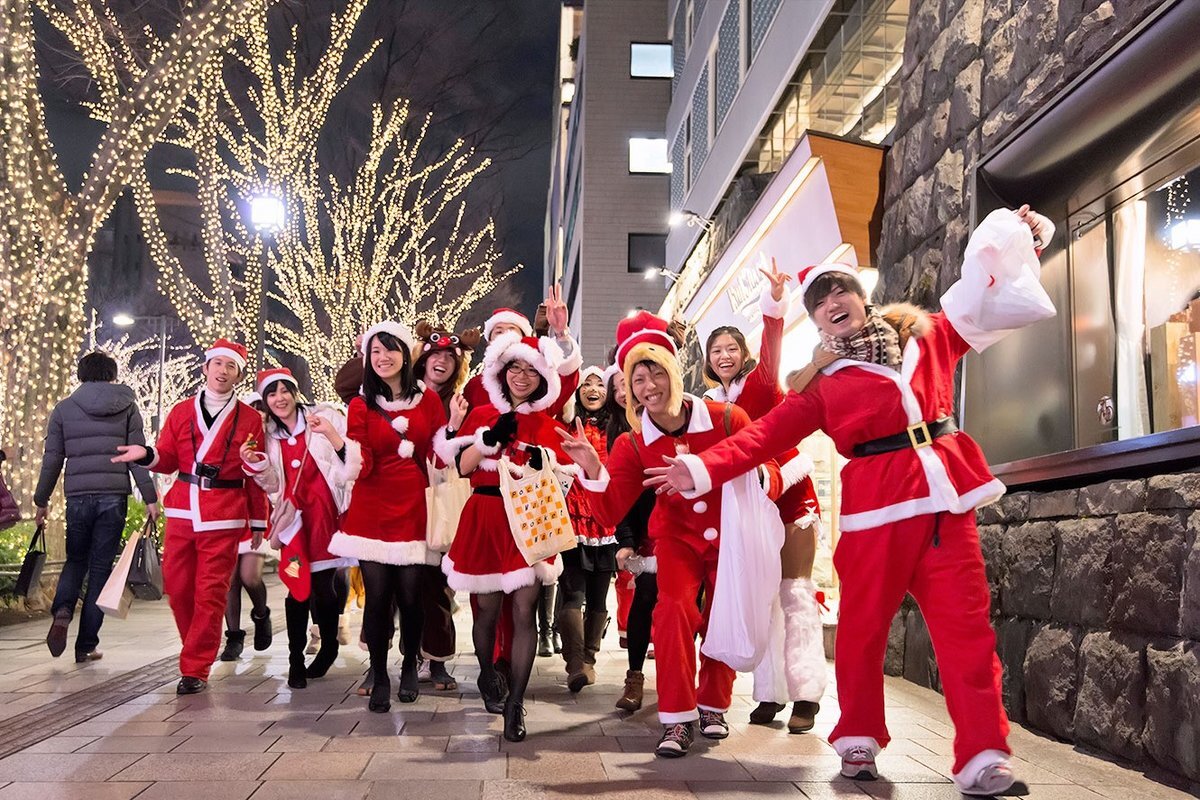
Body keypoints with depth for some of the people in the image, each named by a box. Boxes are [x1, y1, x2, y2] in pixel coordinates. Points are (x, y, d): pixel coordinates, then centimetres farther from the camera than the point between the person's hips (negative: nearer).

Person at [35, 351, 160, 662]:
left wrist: (41, 501, 15)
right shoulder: (127, 406, 5)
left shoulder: (63, 409, 8)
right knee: (101, 567, 5)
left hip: (78, 497, 1)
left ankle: (62, 611, -9)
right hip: (114, 496, -1)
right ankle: (86, 645, 6)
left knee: (76, 559, 19)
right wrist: (150, 498, 0)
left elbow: (52, 460, 7)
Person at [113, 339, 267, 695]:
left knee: (210, 592, -4)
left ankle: (195, 669, 4)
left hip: (224, 517, -3)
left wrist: (258, 521, 4)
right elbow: (169, 460, 6)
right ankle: (200, 648, 27)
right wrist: (148, 454, -16)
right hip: (182, 512, 3)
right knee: (177, 586, 6)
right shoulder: (181, 412, 10)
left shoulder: (250, 419, 3)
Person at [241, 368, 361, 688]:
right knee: (297, 587, -3)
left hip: (326, 514, -3)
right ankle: (296, 661, 8)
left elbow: (355, 462, -6)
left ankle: (329, 646, 20)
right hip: (295, 518, 3)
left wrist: (332, 436, -21)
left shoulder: (325, 416, -1)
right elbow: (274, 486, 17)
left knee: (323, 586, -5)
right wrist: (257, 464, -1)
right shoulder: (270, 434, 13)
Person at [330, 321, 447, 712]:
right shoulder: (361, 405, 5)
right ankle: (379, 678, 14)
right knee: (377, 596, -1)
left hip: (413, 507, 1)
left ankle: (410, 668, 24)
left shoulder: (428, 399, 7)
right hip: (372, 508, 0)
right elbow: (361, 467, -4)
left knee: (410, 595, 1)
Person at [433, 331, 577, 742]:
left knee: (524, 609, -11)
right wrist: (492, 438, -15)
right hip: (485, 519, 0)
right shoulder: (482, 415, 9)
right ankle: (488, 677, 35)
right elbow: (463, 465, -1)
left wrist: (544, 464, -9)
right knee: (487, 608, 8)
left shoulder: (548, 424, 9)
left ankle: (515, 702, -6)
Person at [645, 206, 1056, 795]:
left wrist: (1019, 243, 17)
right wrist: (703, 469, -3)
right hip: (877, 502, -1)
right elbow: (767, 434, 6)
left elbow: (984, 297, 27)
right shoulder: (822, 382, 11)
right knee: (864, 624, 2)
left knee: (964, 623, -4)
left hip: (944, 490, 1)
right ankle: (858, 740, 18)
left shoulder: (924, 333, 16)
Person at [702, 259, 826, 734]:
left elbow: (771, 351, -21)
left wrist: (775, 302, -37)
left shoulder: (761, 381, -1)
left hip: (788, 495, -4)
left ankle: (805, 694, -1)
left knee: (796, 593, -4)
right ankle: (770, 692, 11)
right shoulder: (712, 403, 12)